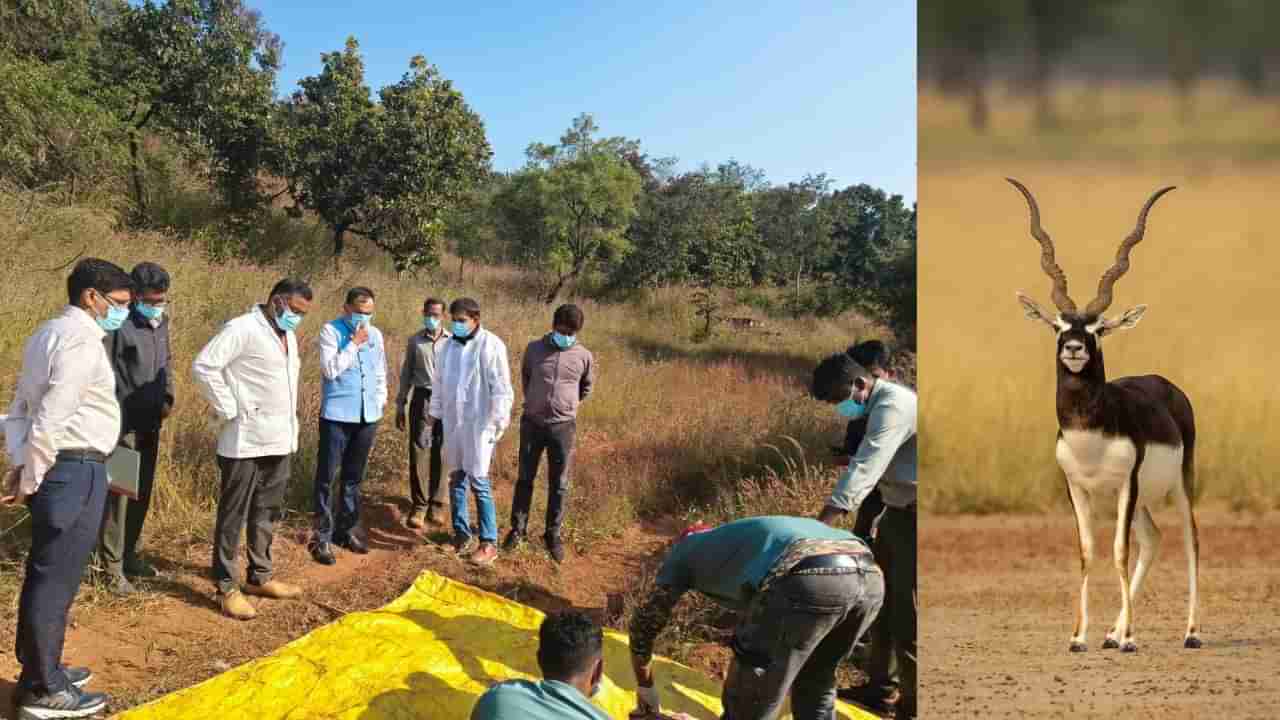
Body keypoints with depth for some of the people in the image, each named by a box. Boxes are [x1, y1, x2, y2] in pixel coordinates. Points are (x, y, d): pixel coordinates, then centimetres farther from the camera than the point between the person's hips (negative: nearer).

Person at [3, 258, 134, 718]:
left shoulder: (49, 332, 16)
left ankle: (40, 670, 30)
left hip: (53, 468, 10)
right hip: (74, 470, -10)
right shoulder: (82, 337, -15)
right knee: (56, 580, -2)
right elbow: (52, 415, -21)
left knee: (45, 575, 18)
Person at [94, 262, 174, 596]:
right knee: (118, 494, -3)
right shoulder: (118, 325, -16)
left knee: (142, 493, 15)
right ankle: (113, 566, 4)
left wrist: (168, 398, 7)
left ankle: (129, 554, 28)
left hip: (151, 423, 8)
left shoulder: (161, 323, 9)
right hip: (123, 424, -7)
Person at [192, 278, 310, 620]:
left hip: (280, 441, 8)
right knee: (233, 515, 1)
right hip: (246, 441, -8)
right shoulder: (243, 329, -12)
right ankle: (227, 587, 7)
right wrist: (230, 411, -16)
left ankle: (260, 577, 28)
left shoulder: (289, 336, 14)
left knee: (267, 513, 16)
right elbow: (204, 366, -19)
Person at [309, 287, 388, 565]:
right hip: (337, 415, -5)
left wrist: (380, 401, 11)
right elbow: (329, 369, -16)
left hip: (367, 415, 5)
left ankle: (347, 530, 23)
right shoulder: (331, 331, -6)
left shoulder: (375, 334, 10)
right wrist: (353, 344, -15)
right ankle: (322, 537, 2)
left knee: (353, 477, 14)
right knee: (327, 477, -3)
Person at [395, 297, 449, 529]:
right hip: (422, 399, 0)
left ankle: (436, 504, 13)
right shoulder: (414, 340, 6)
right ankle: (419, 506, 0)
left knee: (441, 455, 4)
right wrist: (400, 405, 8)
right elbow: (406, 373, 11)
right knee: (418, 452, -5)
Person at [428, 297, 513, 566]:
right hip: (453, 423, 7)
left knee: (478, 482, -5)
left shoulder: (491, 345, -12)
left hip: (479, 424, -7)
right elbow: (440, 381, 18)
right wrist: (435, 412, 17)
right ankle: (461, 533, 25)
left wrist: (498, 423, -16)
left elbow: (501, 389, -13)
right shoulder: (451, 345, 9)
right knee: (456, 479, 12)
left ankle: (489, 543, 3)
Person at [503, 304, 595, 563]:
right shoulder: (534, 349, -3)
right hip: (532, 422, 1)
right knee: (525, 478, 10)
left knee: (559, 484, 6)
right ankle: (518, 529, 22)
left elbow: (586, 387, 14)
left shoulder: (584, 356, -4)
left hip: (563, 426, -1)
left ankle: (553, 534, 17)